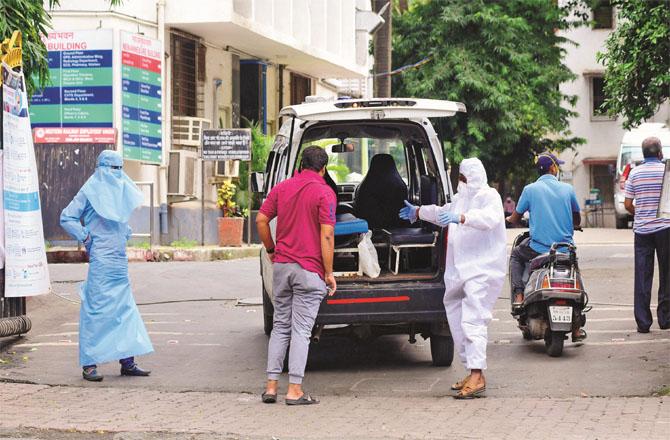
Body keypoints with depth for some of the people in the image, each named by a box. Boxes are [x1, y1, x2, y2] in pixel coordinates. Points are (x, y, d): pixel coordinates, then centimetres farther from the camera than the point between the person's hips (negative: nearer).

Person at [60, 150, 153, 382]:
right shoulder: (91, 191, -6)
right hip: (101, 261, -8)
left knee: (125, 310, 7)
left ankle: (127, 362, 11)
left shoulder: (121, 192, 15)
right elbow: (67, 218, -7)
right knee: (96, 310, -6)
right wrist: (86, 237, -11)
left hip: (120, 260, 8)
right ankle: (89, 364, -2)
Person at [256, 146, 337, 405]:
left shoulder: (282, 188, 7)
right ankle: (295, 390, -3)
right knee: (301, 330, -2)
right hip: (310, 269, -5)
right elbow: (326, 235, -13)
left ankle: (271, 385, 11)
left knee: (280, 326, 14)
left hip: (282, 265, 5)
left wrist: (271, 250, 19)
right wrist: (329, 273, -9)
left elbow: (261, 220, 5)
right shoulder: (324, 193, -9)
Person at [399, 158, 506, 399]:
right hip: (461, 270, 10)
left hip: (482, 269, -10)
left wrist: (460, 217, -41)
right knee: (456, 317, 10)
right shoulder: (462, 197, 20)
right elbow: (444, 212, 41)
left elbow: (489, 218, -29)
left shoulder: (488, 196, -8)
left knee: (472, 320, -20)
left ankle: (477, 376, -25)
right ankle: (473, 373, 17)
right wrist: (417, 212, 52)